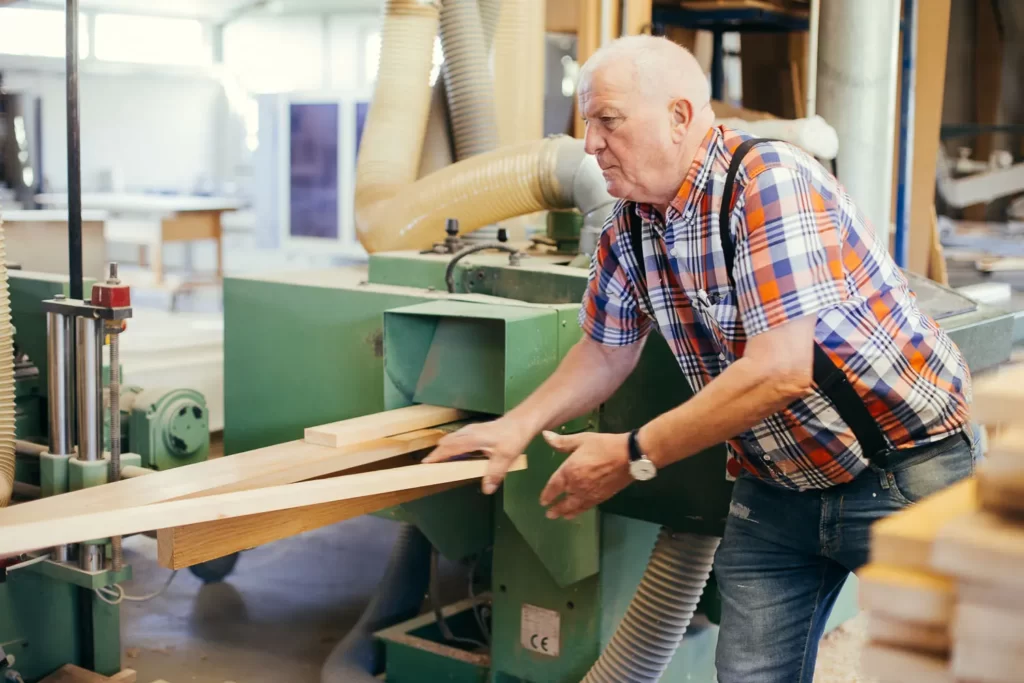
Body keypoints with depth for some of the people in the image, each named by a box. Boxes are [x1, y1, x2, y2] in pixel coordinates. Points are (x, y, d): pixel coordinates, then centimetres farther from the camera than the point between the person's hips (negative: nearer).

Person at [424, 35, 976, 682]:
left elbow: (780, 370, -30)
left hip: (908, 469, -6)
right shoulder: (629, 227, -1)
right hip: (778, 485, 6)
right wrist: (518, 425, -2)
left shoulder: (771, 184, -24)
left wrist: (634, 457, -24)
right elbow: (607, 351, 12)